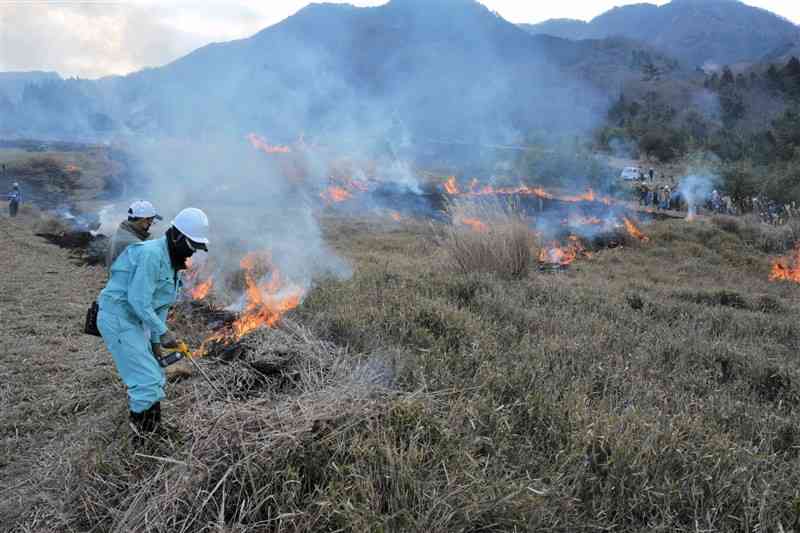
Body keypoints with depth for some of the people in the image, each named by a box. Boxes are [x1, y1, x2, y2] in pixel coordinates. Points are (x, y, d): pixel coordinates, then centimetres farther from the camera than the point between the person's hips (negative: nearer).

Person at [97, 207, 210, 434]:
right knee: (148, 382, -10)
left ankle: (152, 430, 30)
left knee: (155, 379, 16)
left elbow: (161, 304, 12)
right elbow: (138, 301, -25)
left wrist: (156, 341, 10)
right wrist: (163, 332, -18)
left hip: (134, 321, 10)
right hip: (118, 319, -10)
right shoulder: (152, 254, -22)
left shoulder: (171, 261, 9)